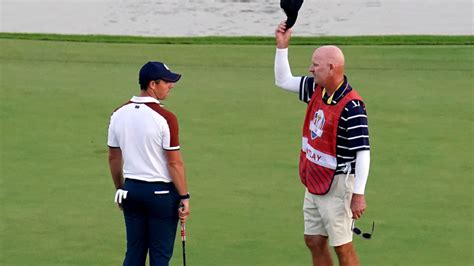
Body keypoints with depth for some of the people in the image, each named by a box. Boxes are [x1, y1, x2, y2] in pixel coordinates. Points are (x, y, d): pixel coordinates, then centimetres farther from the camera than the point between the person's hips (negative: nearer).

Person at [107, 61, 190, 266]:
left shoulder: (119, 115, 2)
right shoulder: (165, 118, -17)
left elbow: (114, 158, 10)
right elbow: (175, 163, -15)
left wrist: (120, 189, 21)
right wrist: (184, 197, -8)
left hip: (131, 189, 6)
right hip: (161, 193, -6)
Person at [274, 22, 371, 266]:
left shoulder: (351, 106, -23)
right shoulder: (316, 89, 2)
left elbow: (363, 152, -24)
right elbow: (283, 81, 18)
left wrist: (359, 194, -27)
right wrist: (282, 46, 6)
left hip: (337, 185, -9)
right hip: (314, 182, 9)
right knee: (314, 241, 14)